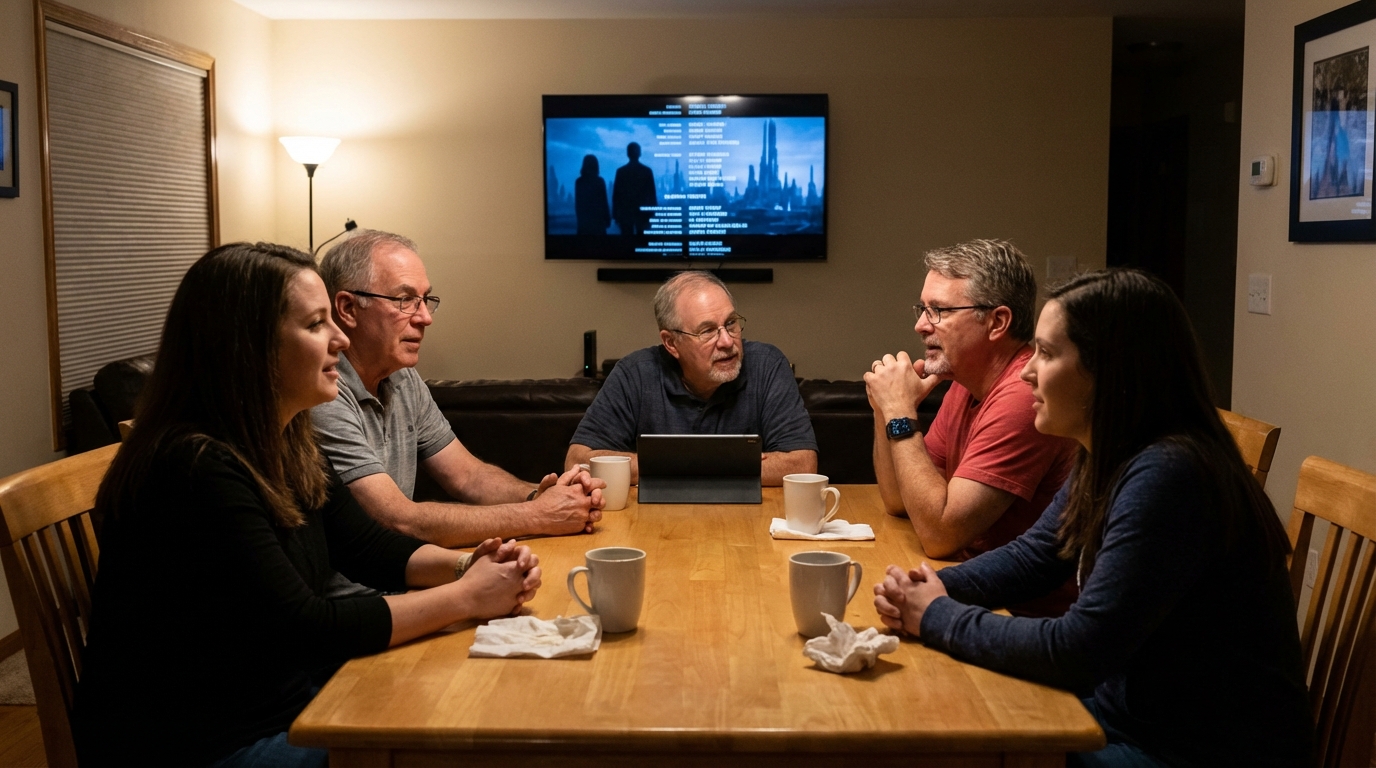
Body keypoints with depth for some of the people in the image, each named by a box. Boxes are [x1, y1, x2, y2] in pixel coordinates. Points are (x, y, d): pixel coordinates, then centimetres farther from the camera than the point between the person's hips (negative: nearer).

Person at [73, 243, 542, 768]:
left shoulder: (286, 446, 2)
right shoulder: (195, 469, -25)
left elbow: (367, 546, 10)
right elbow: (305, 630, -25)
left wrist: (465, 565, -9)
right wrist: (465, 597, -19)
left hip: (280, 709, 8)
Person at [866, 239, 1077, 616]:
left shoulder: (1024, 394, -24)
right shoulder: (966, 384, 6)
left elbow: (939, 532, -25)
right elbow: (899, 501, 11)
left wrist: (901, 414, -19)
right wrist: (886, 410, -3)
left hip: (1029, 612, -8)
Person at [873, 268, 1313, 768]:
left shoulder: (1168, 477, -28)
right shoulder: (1106, 461, 2)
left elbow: (1079, 651, -28)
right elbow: (1029, 558, 12)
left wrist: (941, 619, -15)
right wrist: (931, 589, -6)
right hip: (1128, 713, 8)